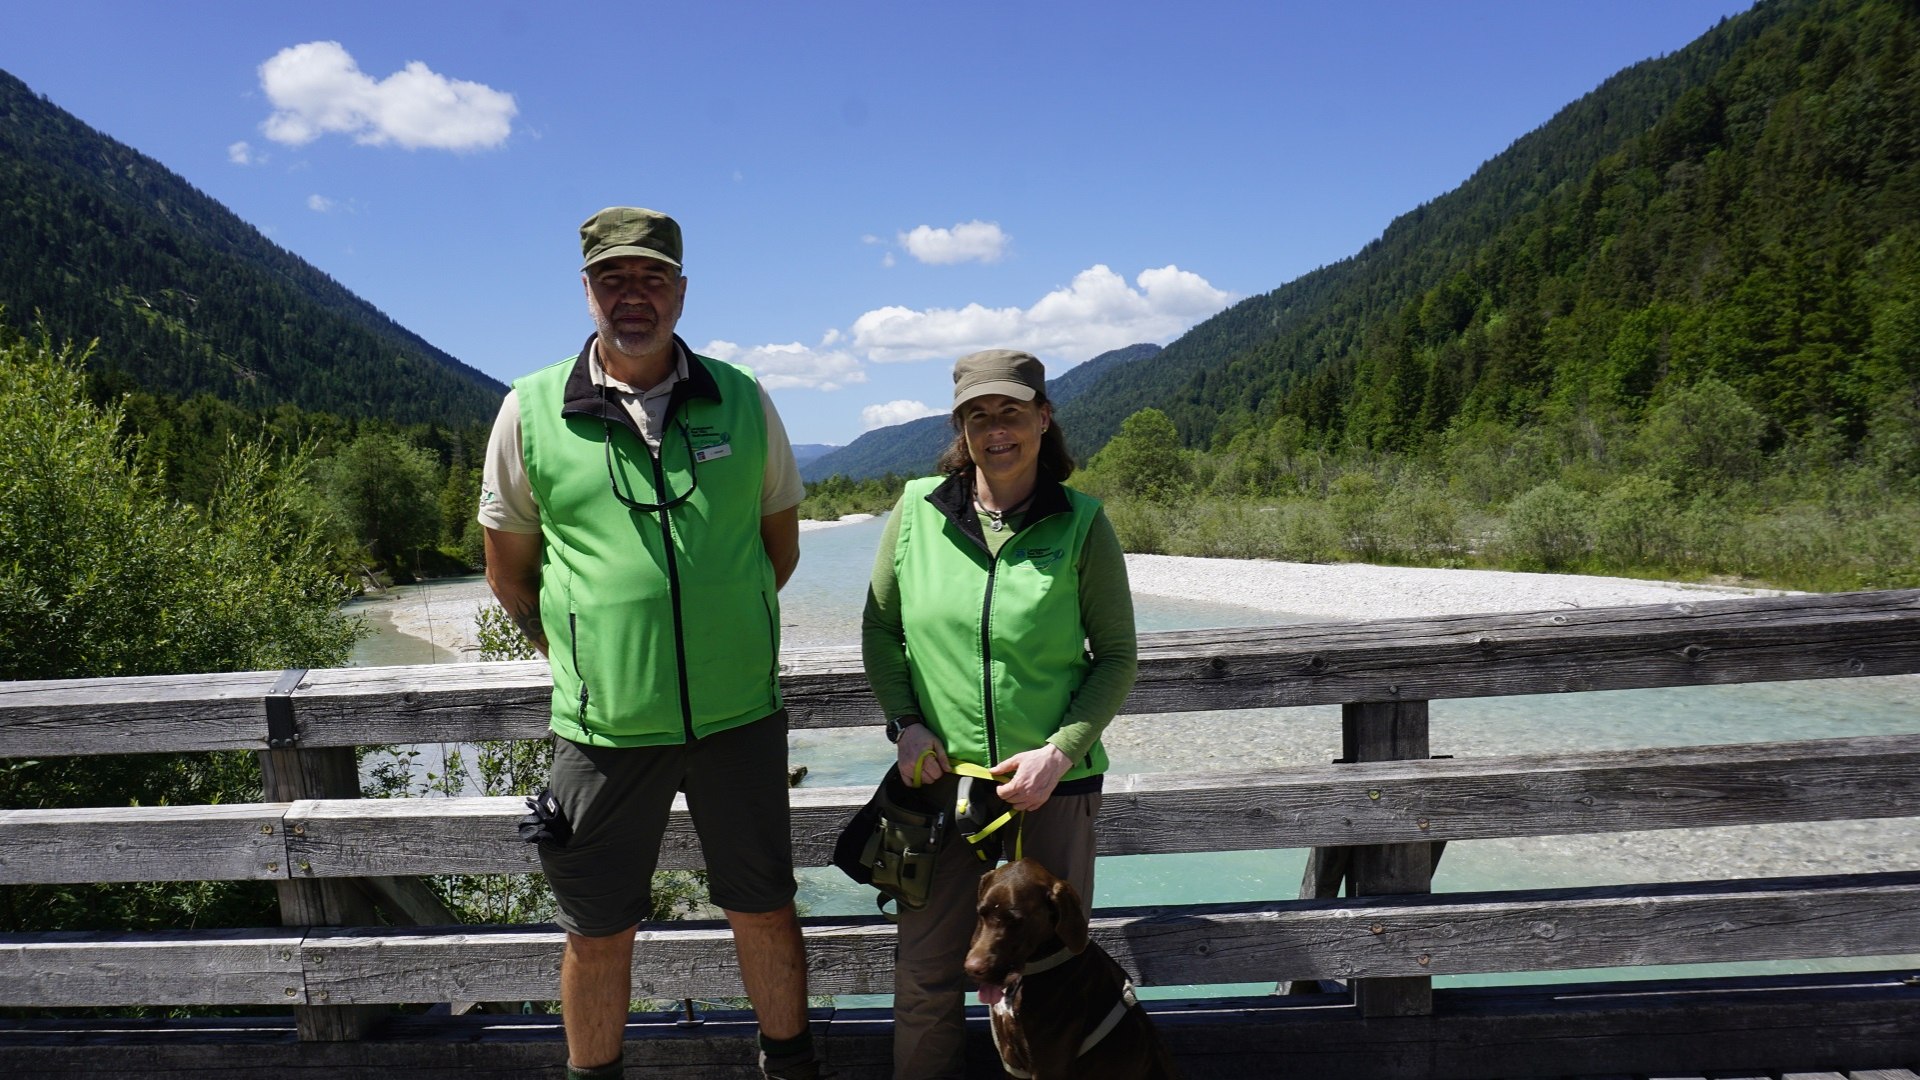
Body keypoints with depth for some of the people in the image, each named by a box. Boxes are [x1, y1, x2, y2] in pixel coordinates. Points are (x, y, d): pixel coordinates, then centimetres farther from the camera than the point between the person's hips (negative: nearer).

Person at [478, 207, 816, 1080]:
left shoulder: (742, 401, 1)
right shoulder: (531, 412, -2)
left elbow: (781, 539, 13)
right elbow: (509, 566, 8)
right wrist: (576, 655, 8)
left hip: (740, 713, 1)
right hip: (603, 723, -1)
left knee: (764, 909, 15)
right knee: (597, 933, 13)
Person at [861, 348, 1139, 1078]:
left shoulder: (1081, 525, -6)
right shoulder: (917, 510, -2)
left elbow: (1117, 656, 0)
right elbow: (880, 627, 9)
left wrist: (1061, 750, -12)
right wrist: (903, 723, -5)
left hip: (1053, 784, -1)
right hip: (941, 775, 1)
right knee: (926, 976, 9)